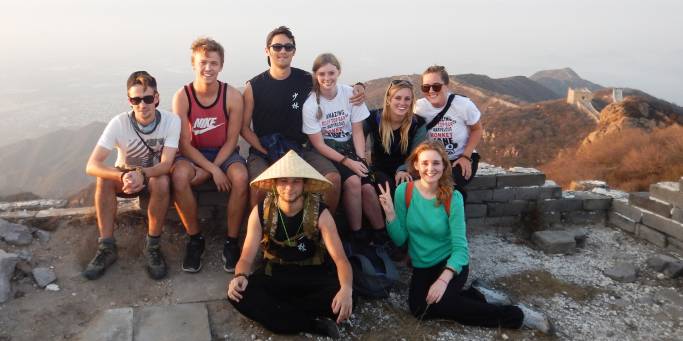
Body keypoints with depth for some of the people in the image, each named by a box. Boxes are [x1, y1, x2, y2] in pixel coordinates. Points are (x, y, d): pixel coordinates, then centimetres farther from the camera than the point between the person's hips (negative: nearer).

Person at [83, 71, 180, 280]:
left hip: (156, 176, -1)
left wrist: (142, 175, -48)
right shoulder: (119, 123, -20)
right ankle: (106, 247, -18)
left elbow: (166, 164, -27)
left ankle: (153, 246, -17)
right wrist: (123, 177, -47)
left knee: (161, 182, -35)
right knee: (104, 179, -30)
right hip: (125, 175, 1)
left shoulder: (171, 121, -21)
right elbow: (92, 166, -28)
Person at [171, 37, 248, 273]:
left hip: (224, 153, 0)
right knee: (179, 176, -33)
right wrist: (213, 170, -21)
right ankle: (195, 239, -12)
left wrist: (205, 171, -16)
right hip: (193, 154, 0)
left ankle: (231, 242, -14)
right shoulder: (182, 96, -11)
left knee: (240, 178, -33)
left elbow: (231, 140, -8)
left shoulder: (232, 96, -11)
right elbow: (185, 144, -11)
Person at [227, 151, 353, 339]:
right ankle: (315, 325, -22)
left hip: (312, 275, -1)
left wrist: (346, 289, -44)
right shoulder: (260, 212, -13)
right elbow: (247, 258, -12)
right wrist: (240, 276, -37)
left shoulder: (320, 213, -17)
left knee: (342, 300, -31)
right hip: (274, 273, 2)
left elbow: (340, 258, -23)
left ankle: (272, 306, -15)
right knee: (238, 293, -28)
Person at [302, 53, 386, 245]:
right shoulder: (310, 105, -13)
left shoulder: (350, 94, -7)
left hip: (349, 148, 3)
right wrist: (347, 162, -19)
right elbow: (319, 144, -11)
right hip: (326, 153, -3)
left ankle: (381, 232, 1)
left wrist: (360, 160, -15)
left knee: (368, 187, -20)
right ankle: (356, 233, -11)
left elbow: (357, 132, -2)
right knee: (353, 181, -28)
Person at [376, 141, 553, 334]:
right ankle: (479, 298, -3)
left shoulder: (453, 198, -14)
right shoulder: (404, 191, -9)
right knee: (418, 307, -23)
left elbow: (460, 247, -15)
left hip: (451, 263, -3)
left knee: (435, 304, -28)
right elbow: (400, 240, -6)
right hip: (422, 267, 3)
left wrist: (444, 279, -30)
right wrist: (390, 213, -23)